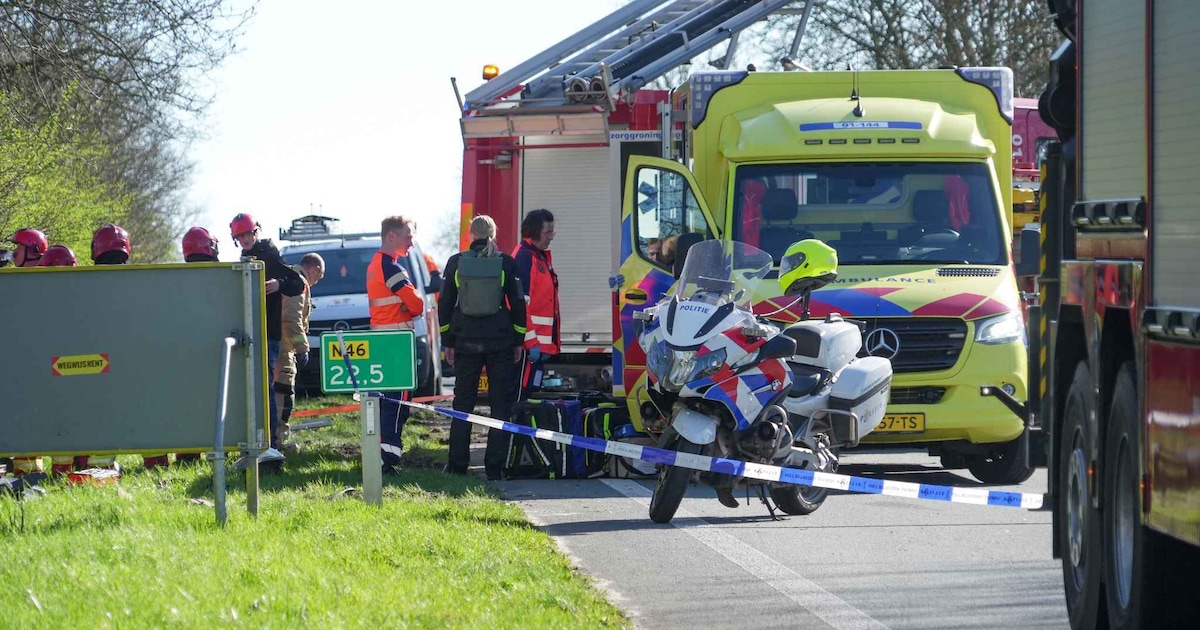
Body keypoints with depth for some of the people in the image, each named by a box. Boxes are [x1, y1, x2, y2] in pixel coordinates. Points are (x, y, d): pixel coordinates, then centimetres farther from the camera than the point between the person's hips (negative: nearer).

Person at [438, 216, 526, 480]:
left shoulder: (456, 263, 0)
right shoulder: (506, 263, -3)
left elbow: (445, 304, 4)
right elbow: (517, 302, 0)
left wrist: (447, 342, 12)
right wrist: (519, 341, 8)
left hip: (466, 341, 1)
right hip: (500, 341, -1)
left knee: (463, 403, 9)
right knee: (500, 404, 4)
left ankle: (458, 464, 8)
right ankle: (494, 466, 0)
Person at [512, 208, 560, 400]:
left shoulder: (542, 256, 17)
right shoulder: (524, 258, -15)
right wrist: (532, 342, -23)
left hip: (539, 343, 10)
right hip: (531, 343, -10)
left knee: (530, 392, 12)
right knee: (521, 393, -9)